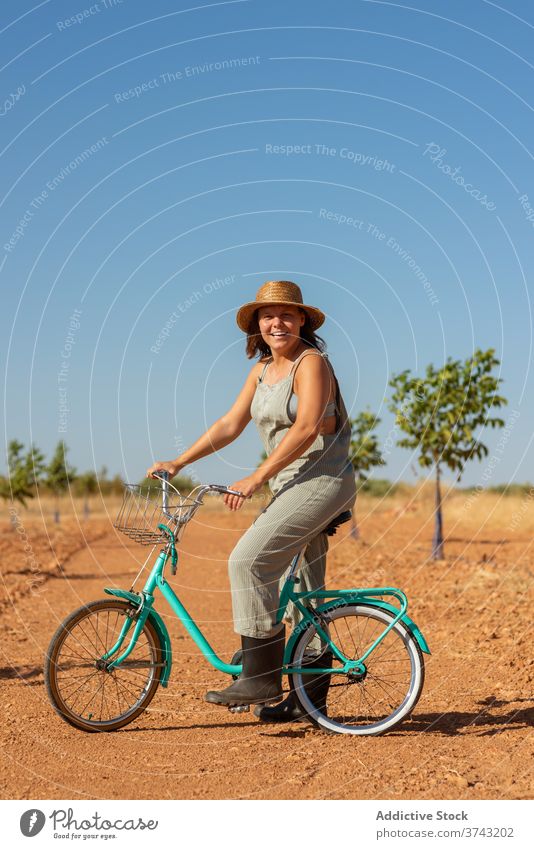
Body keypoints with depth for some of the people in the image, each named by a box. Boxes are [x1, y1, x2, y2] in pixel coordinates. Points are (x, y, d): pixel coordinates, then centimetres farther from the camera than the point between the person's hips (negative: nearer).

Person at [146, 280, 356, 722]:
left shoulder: (311, 363, -13)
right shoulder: (263, 370, 13)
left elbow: (307, 427, -24)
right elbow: (230, 425, 15)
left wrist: (256, 478, -26)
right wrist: (177, 463, 9)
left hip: (323, 479, -9)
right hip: (292, 484, 9)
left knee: (249, 559, -19)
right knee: (301, 589, 12)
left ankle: (260, 677, -15)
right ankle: (310, 695, 20)